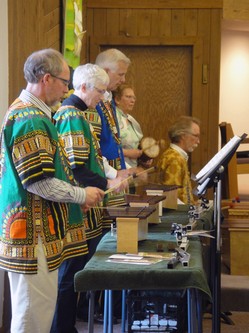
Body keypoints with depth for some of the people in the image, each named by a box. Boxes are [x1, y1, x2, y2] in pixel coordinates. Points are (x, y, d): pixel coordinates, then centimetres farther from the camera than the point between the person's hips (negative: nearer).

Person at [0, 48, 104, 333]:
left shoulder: (25, 112, 16)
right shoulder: (30, 120, -18)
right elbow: (40, 182, -22)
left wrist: (76, 194, 16)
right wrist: (82, 195, -9)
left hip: (41, 232, 11)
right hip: (33, 234, -11)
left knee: (38, 307, 16)